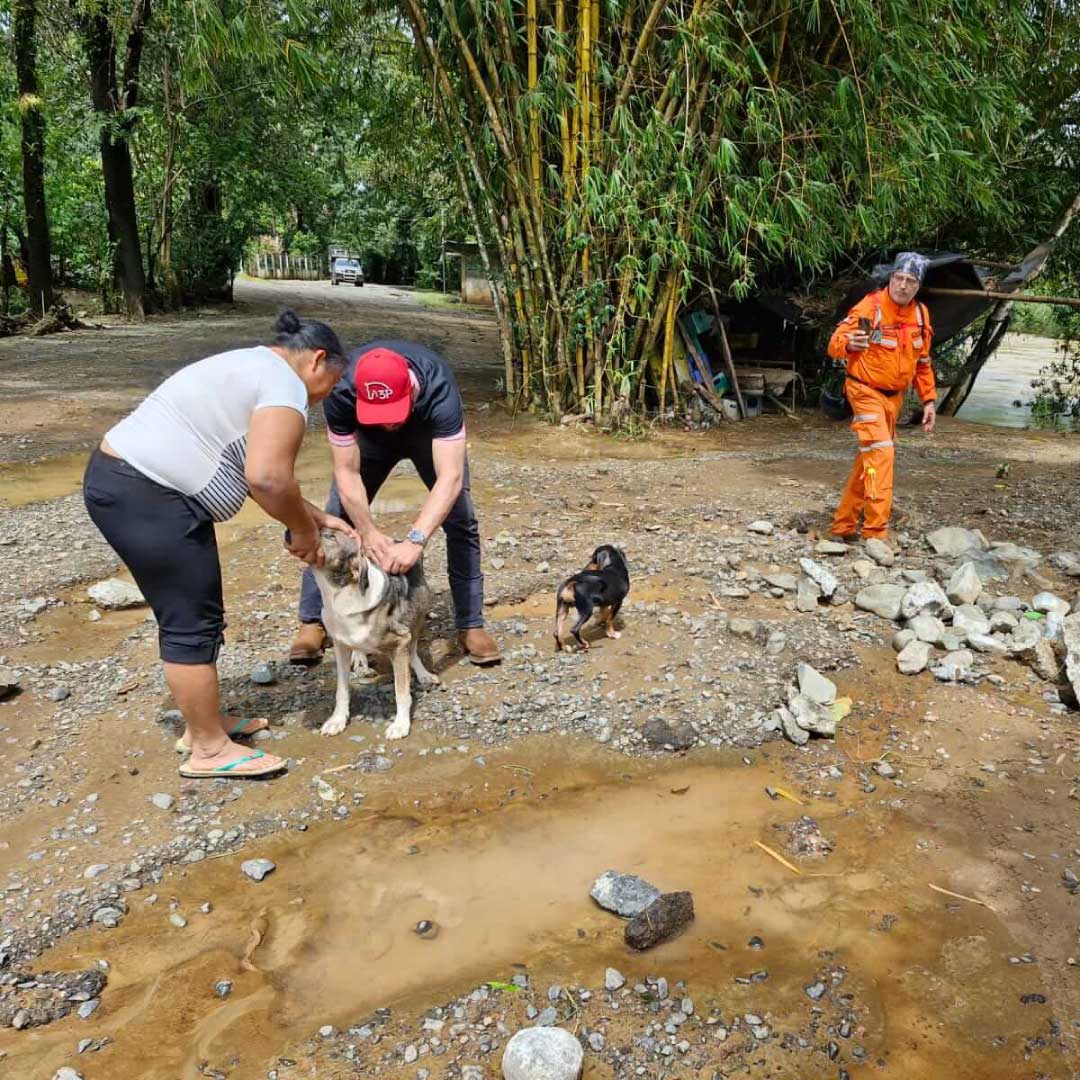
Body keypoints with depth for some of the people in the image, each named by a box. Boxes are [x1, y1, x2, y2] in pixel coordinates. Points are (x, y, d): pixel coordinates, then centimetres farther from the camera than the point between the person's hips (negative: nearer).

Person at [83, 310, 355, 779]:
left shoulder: (252, 369, 21)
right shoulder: (284, 384, -11)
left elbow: (259, 473, 25)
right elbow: (266, 478, -25)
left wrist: (315, 518, 22)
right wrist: (301, 529, -8)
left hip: (123, 479, 11)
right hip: (147, 496, -11)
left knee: (193, 616, 18)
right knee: (192, 624, -1)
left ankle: (202, 725, 31)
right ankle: (209, 750, 11)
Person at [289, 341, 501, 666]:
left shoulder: (438, 389, -44)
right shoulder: (340, 393, -39)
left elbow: (450, 476, -50)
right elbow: (347, 472, -33)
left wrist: (415, 540, -60)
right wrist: (369, 532, -44)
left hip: (430, 431, -1)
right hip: (368, 436, 1)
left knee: (461, 520, -13)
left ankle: (471, 625, -1)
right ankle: (313, 622, 5)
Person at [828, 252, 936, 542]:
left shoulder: (921, 314, 5)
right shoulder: (870, 306, -15)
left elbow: (922, 363, 15)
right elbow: (835, 344, -18)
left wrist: (929, 400, 11)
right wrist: (848, 344, -40)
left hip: (894, 397, 7)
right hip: (866, 392, -7)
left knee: (870, 460, 11)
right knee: (881, 453, -19)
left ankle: (843, 526, 22)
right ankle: (876, 533, -17)